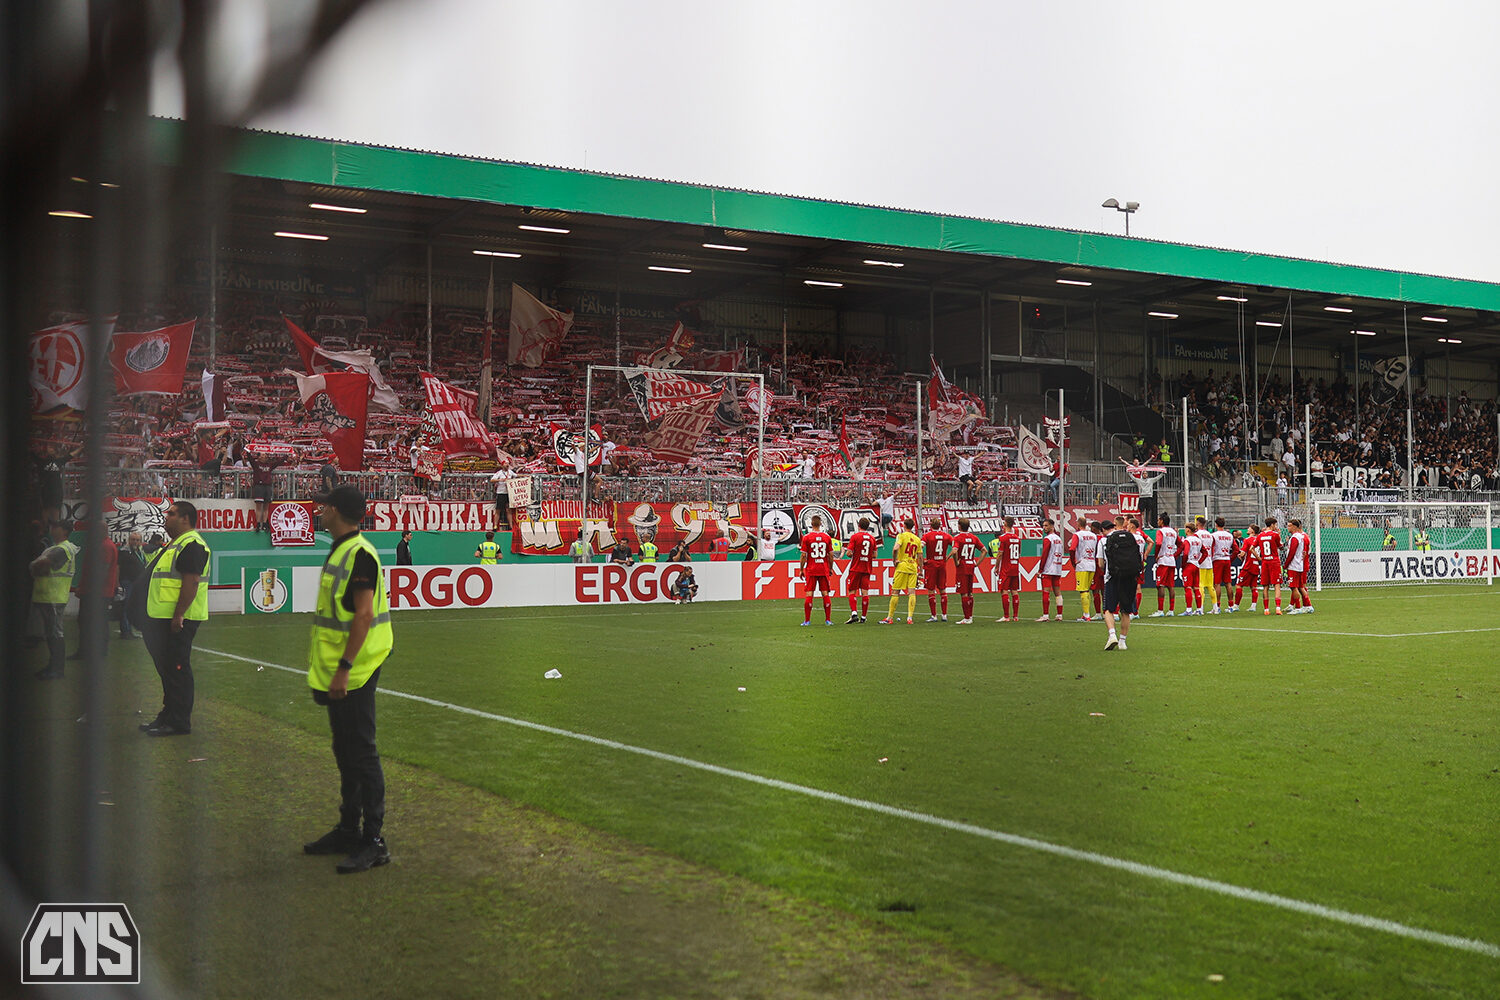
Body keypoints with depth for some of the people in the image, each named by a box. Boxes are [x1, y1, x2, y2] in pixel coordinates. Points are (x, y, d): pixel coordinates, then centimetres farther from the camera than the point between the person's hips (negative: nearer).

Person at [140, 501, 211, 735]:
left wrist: (178, 615, -27)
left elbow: (192, 582, -23)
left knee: (176, 669, -7)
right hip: (163, 618, 11)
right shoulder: (175, 544, 20)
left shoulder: (192, 545, -16)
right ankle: (168, 715, 25)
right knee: (166, 668, 16)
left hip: (178, 621, -11)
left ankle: (179, 723, -3)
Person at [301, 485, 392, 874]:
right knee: (345, 752, 17)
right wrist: (322, 661, 22)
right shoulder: (339, 551, 14)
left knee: (361, 753, -6)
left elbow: (364, 615, -23)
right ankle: (348, 830, 28)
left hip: (354, 672, -10)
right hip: (337, 671, 10)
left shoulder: (359, 554, -17)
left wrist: (344, 667, -25)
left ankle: (374, 842, -1)